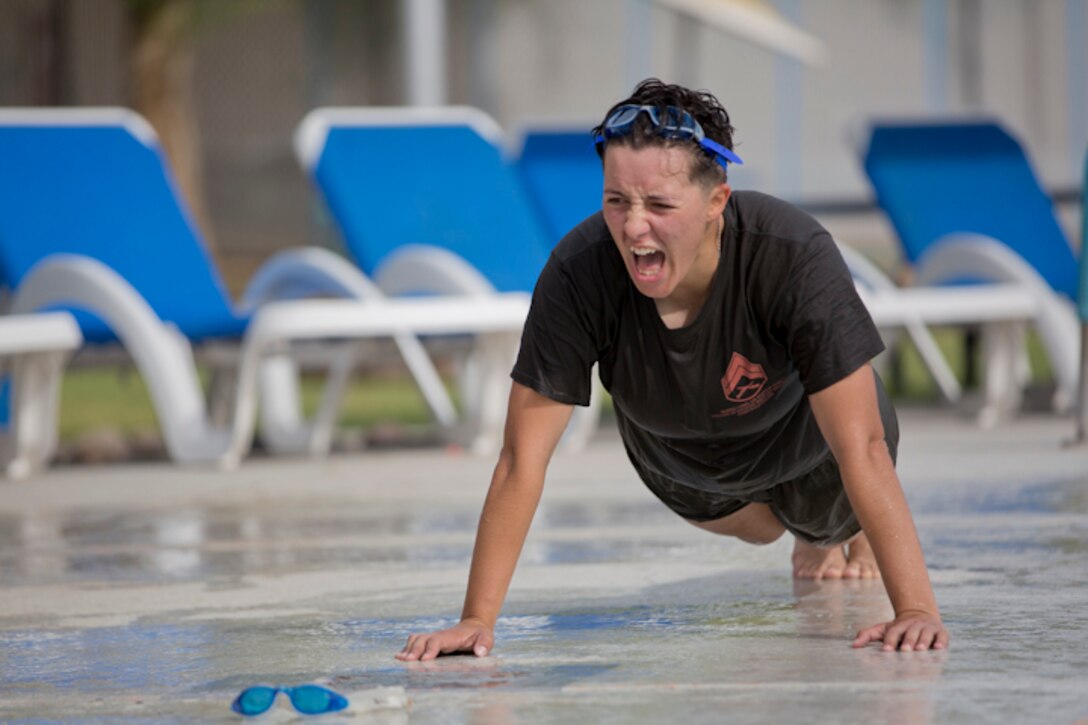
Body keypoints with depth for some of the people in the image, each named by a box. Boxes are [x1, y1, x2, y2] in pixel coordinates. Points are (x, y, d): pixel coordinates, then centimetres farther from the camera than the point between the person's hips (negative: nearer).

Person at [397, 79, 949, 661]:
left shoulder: (795, 257, -45)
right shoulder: (578, 274, -41)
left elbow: (860, 448, -44)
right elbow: (523, 458, -35)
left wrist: (916, 610, -51)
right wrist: (477, 620, -39)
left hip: (800, 440, -2)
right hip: (675, 454, 2)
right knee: (758, 528, 33)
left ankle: (845, 528, 65)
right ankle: (812, 536, 68)